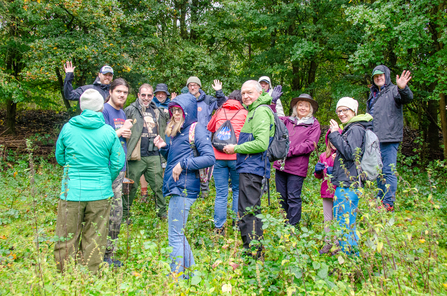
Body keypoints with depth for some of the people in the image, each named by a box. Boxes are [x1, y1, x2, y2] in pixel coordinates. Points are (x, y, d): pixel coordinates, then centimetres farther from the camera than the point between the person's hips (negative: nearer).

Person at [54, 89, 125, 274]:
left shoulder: (68, 128, -1)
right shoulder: (109, 132, -3)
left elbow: (59, 157, 11)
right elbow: (118, 163, 1)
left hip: (71, 191, 0)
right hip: (100, 192, 0)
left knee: (66, 239, 11)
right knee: (94, 241, 10)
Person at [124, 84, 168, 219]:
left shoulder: (158, 112, 15)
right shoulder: (131, 110, 0)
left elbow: (163, 130, 30)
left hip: (154, 156, 4)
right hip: (137, 157, -4)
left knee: (158, 185, 8)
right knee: (131, 186, 3)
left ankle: (162, 213, 20)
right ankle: (124, 214, 17)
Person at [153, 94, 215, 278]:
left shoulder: (196, 129, -8)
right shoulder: (177, 131, 19)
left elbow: (209, 158, -17)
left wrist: (183, 165, -17)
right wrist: (164, 148, 8)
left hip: (184, 188, -10)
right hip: (176, 187, 10)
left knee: (175, 235, -4)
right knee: (178, 233, 17)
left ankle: (177, 275, 6)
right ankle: (190, 269, 29)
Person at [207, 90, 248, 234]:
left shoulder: (220, 112, 12)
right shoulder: (244, 113, 5)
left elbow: (210, 127, 27)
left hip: (218, 156, 2)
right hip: (236, 157, -2)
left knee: (220, 194, 5)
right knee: (238, 191, 12)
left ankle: (219, 228, 8)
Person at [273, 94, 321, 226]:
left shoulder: (314, 125, 4)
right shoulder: (287, 121, 14)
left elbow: (309, 145, -8)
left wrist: (289, 151, -13)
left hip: (297, 167, -4)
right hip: (281, 165, 4)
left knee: (293, 198, -1)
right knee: (282, 198, 10)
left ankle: (293, 227, 10)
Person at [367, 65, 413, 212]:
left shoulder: (393, 90, -2)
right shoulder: (373, 94, 21)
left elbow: (407, 98, -23)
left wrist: (403, 88, -45)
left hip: (389, 139, -8)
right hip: (375, 139, 8)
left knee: (388, 171, -6)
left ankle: (388, 204, -1)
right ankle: (380, 200, 24)